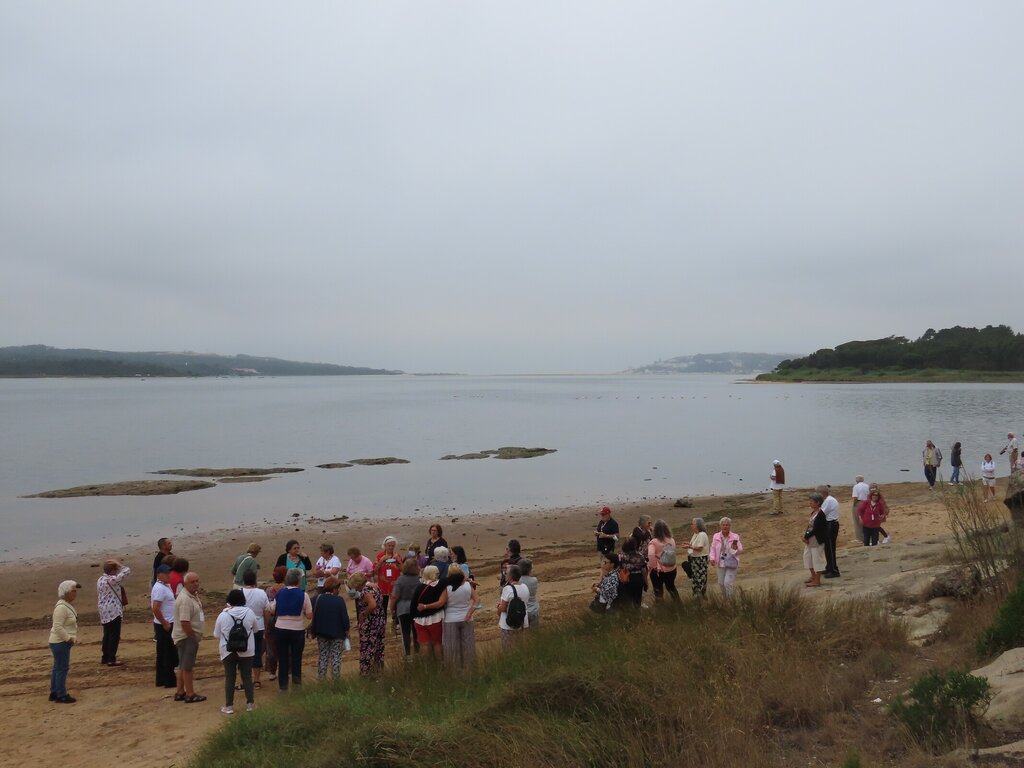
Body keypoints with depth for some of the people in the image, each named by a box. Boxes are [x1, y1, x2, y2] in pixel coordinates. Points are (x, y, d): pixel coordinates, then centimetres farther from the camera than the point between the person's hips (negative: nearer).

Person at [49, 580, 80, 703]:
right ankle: (61, 696, 2)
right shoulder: (61, 607, -22)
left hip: (62, 642, 10)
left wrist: (69, 638, 15)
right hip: (60, 643, -10)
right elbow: (58, 627, -26)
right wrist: (69, 639, -20)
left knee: (57, 668, 17)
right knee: (62, 668, -4)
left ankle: (54, 693, 26)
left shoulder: (66, 605, 10)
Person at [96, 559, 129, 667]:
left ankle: (104, 657, 24)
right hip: (113, 611, -9)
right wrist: (119, 564, -6)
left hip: (104, 612, 9)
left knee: (107, 635, 18)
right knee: (114, 636, -2)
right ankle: (111, 660, -1)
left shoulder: (100, 580, 11)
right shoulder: (112, 580, -18)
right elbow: (127, 571, -20)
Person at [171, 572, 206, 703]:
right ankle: (190, 695, 6)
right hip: (186, 637, -10)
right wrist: (194, 637, -17)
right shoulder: (185, 600, -24)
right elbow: (185, 623, -27)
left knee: (185, 666, 18)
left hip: (190, 636, 10)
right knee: (188, 667, -1)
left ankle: (180, 692, 28)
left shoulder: (194, 595, 8)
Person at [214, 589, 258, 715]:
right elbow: (254, 630, 8)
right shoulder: (249, 612, -6)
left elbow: (217, 635, 0)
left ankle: (229, 706, 9)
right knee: (247, 676, 9)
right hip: (246, 651, 1)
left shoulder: (223, 615, -9)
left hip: (228, 652, -1)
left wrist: (220, 648, 17)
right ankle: (250, 703, 15)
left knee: (230, 678, 6)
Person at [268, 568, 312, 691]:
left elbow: (272, 611, 7)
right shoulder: (303, 595, -10)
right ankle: (296, 682, 13)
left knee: (282, 658, 13)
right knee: (296, 658, 12)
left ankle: (283, 685, 18)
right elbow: (309, 615, -9)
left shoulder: (279, 593, -2)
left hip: (280, 629, 2)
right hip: (297, 630, -2)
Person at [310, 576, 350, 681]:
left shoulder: (317, 598, -4)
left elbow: (313, 616, 1)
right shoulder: (339, 600, -13)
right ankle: (336, 680, 6)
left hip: (321, 633, 3)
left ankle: (321, 679, 14)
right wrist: (346, 630, 1)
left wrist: (314, 630, 9)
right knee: (336, 657, 5)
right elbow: (344, 617, -11)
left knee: (322, 656, 13)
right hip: (337, 633, -3)